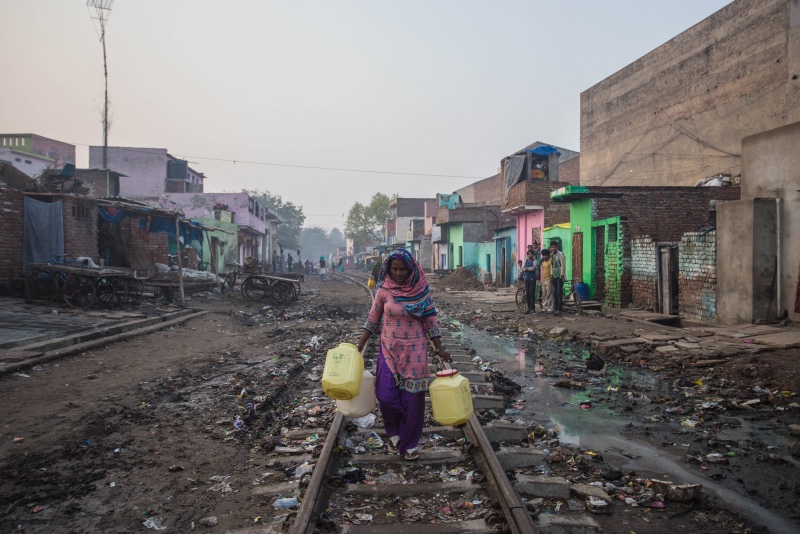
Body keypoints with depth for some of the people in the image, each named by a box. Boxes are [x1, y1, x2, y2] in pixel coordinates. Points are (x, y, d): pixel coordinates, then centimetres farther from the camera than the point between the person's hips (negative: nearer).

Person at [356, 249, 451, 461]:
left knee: (412, 398, 3)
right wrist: (359, 346, 2)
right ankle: (394, 432, 22)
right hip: (389, 349, 1)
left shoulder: (421, 290, -5)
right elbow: (372, 320, 4)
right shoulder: (384, 290, -4)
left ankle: (409, 443, 21)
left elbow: (431, 320, 1)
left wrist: (439, 349, 0)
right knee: (386, 396, -8)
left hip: (415, 351, 0)